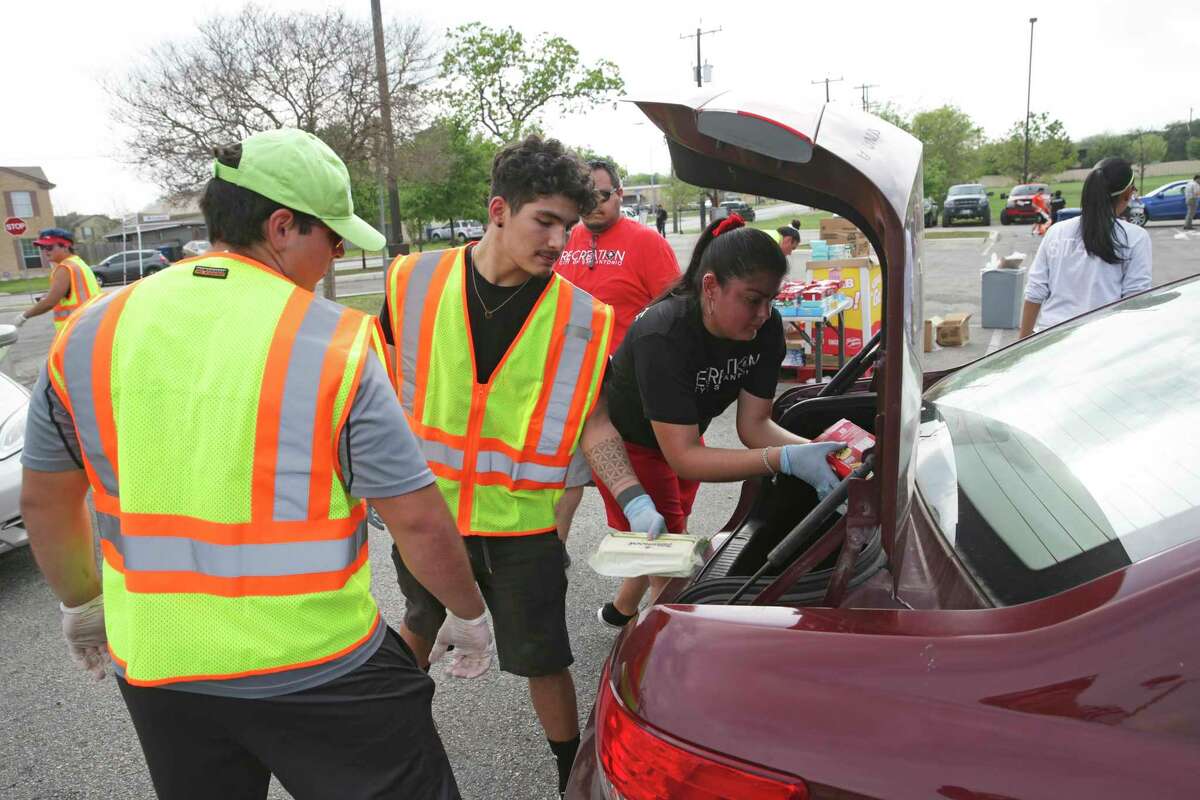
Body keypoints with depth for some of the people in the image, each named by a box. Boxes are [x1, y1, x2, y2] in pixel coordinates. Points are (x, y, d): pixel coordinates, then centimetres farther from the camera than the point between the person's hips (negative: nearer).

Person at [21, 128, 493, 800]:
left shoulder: (88, 334, -3)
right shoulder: (336, 343, -17)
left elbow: (45, 502, 8)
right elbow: (418, 521, -15)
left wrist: (82, 601, 25)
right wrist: (470, 614, 2)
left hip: (157, 666, 5)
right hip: (317, 669, -4)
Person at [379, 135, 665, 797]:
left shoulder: (581, 319, -11)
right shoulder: (416, 282, -8)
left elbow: (593, 424, -6)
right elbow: (387, 388, 4)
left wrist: (635, 500, -20)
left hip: (521, 522, -2)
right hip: (423, 508, 2)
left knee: (544, 661, 6)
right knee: (418, 623, 27)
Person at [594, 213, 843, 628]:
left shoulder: (765, 327, -22)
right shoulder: (664, 337, -40)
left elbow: (754, 425, -18)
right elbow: (683, 457, -41)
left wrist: (814, 449, -38)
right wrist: (786, 460, -49)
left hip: (681, 434, 7)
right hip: (624, 440, -7)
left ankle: (621, 610, 49)